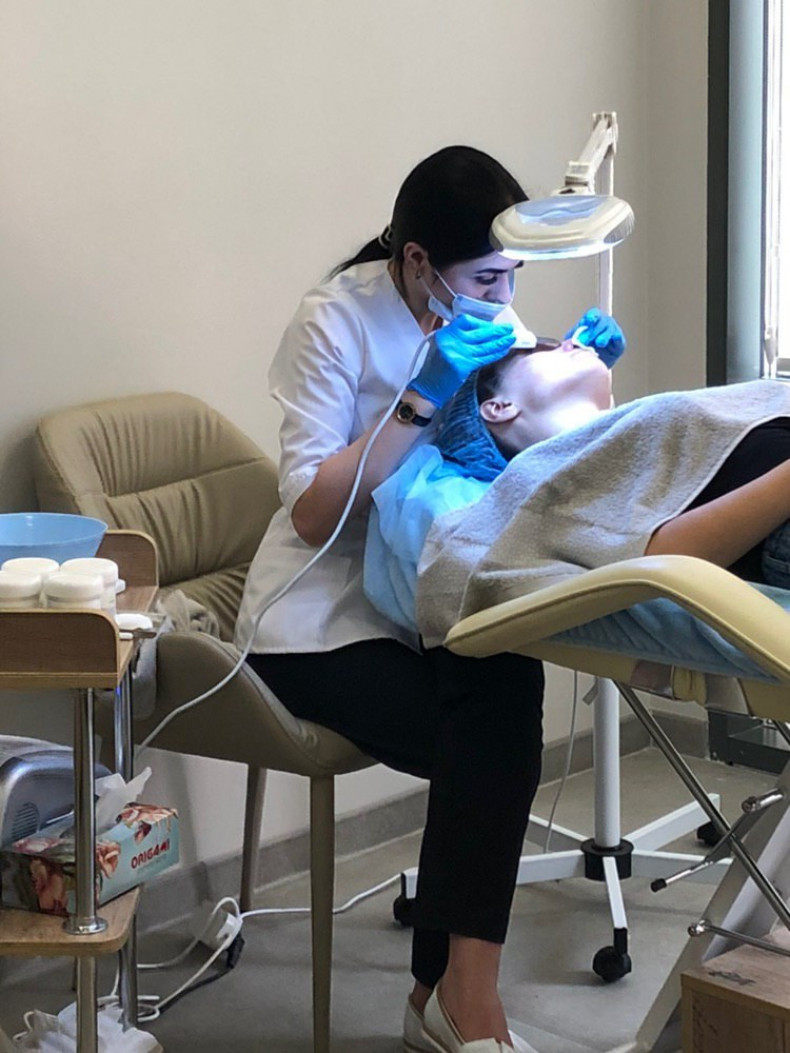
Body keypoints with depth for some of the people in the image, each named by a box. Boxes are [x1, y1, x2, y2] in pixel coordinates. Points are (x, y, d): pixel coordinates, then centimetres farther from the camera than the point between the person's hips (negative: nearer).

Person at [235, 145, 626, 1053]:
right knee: (488, 745, -27)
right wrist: (423, 399, -26)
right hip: (326, 618, -5)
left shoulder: (489, 312, 4)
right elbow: (312, 513, -20)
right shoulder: (339, 320, -13)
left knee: (502, 696, -27)